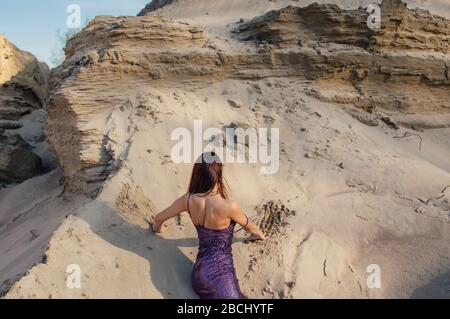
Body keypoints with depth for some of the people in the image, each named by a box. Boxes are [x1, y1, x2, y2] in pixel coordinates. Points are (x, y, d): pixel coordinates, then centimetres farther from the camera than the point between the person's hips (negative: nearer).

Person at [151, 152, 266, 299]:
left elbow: (159, 218, 15)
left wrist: (158, 228, 40)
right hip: (220, 273, -6)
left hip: (198, 273, 7)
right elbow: (248, 226, 9)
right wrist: (259, 234, 33)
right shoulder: (229, 206, -15)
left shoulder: (189, 200, -2)